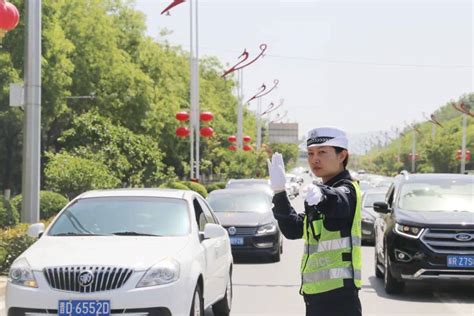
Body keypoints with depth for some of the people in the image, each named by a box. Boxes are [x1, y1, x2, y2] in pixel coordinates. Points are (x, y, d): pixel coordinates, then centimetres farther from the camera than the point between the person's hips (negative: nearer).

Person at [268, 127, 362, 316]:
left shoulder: (346, 190, -10)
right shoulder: (326, 189, 18)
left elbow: (338, 202, -35)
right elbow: (294, 229, 15)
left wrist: (320, 195, -58)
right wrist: (279, 192, 4)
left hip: (338, 295, -10)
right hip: (316, 294, 10)